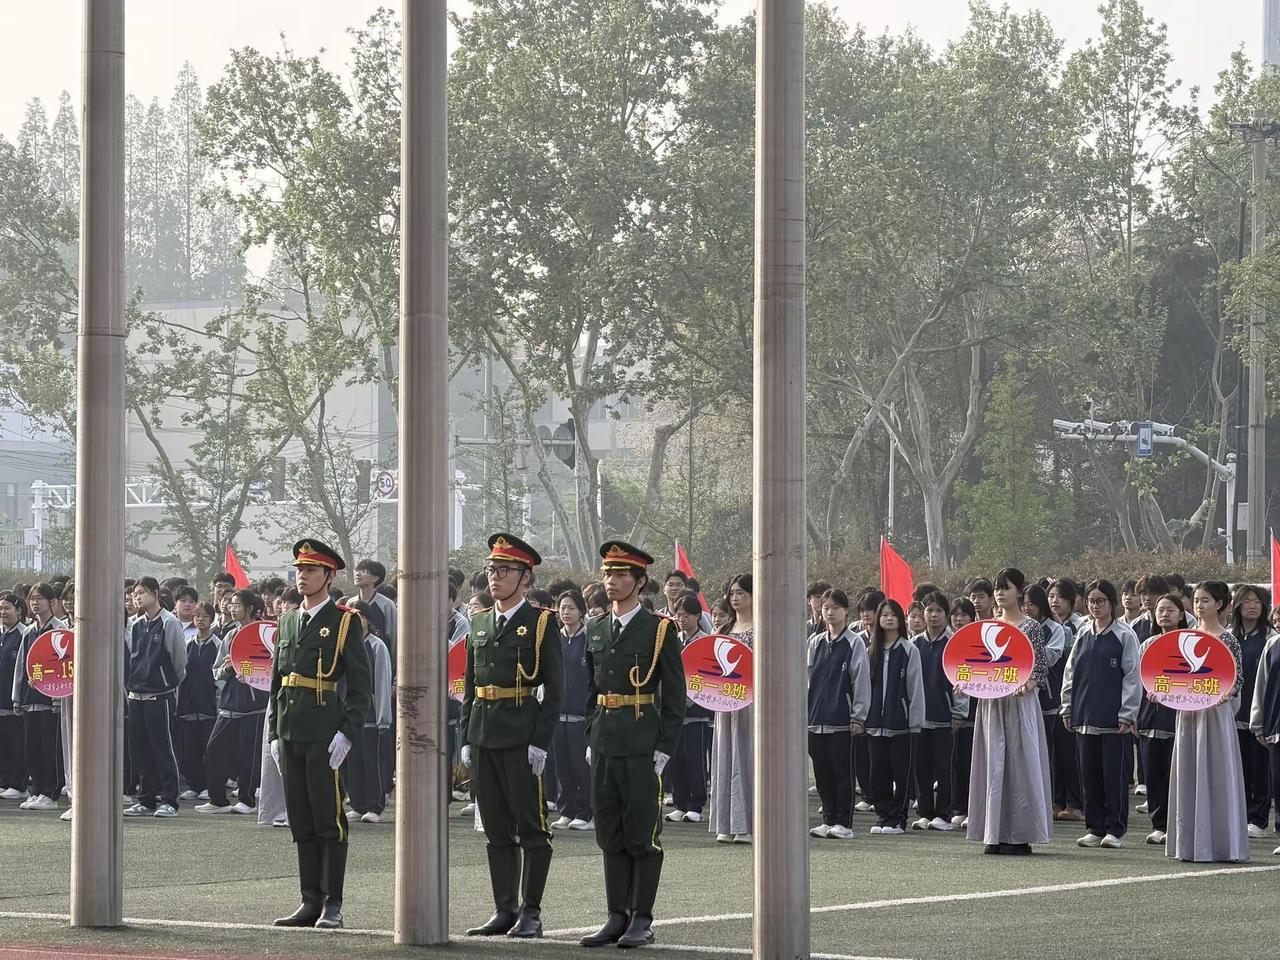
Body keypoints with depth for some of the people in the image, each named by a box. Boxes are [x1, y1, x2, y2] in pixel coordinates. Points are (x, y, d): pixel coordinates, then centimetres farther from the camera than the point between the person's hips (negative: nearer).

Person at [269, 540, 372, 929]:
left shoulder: (344, 622, -3)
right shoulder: (288, 623, 16)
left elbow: (361, 685, -6)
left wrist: (347, 733, -14)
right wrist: (274, 734, 13)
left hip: (325, 735, -6)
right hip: (291, 735, 6)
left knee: (329, 820, -4)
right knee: (301, 821, 8)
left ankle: (333, 904, 0)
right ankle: (311, 901, 12)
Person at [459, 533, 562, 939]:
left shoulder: (542, 623, -3)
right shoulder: (479, 623, 14)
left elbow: (554, 689, -6)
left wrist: (541, 742, -13)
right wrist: (466, 737, 11)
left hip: (522, 738, -6)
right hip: (484, 737, 6)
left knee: (531, 826, -1)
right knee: (497, 829, 8)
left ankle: (530, 913, 3)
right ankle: (504, 911, 13)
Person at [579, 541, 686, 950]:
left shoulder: (659, 630, -4)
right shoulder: (596, 631, 13)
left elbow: (674, 696, -5)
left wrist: (664, 748, -10)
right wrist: (591, 739, 13)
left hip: (642, 744, -6)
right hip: (604, 744, 6)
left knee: (643, 831, -2)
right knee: (610, 834, 7)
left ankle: (642, 920, 3)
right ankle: (617, 917, 13)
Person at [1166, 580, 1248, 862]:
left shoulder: (1227, 639, -4)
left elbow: (1238, 677, -6)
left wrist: (1226, 693, -24)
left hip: (1216, 710, -5)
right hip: (1188, 713, 5)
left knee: (1217, 773, -4)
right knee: (1189, 775, 5)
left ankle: (1221, 841, 0)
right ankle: (1191, 842, 10)